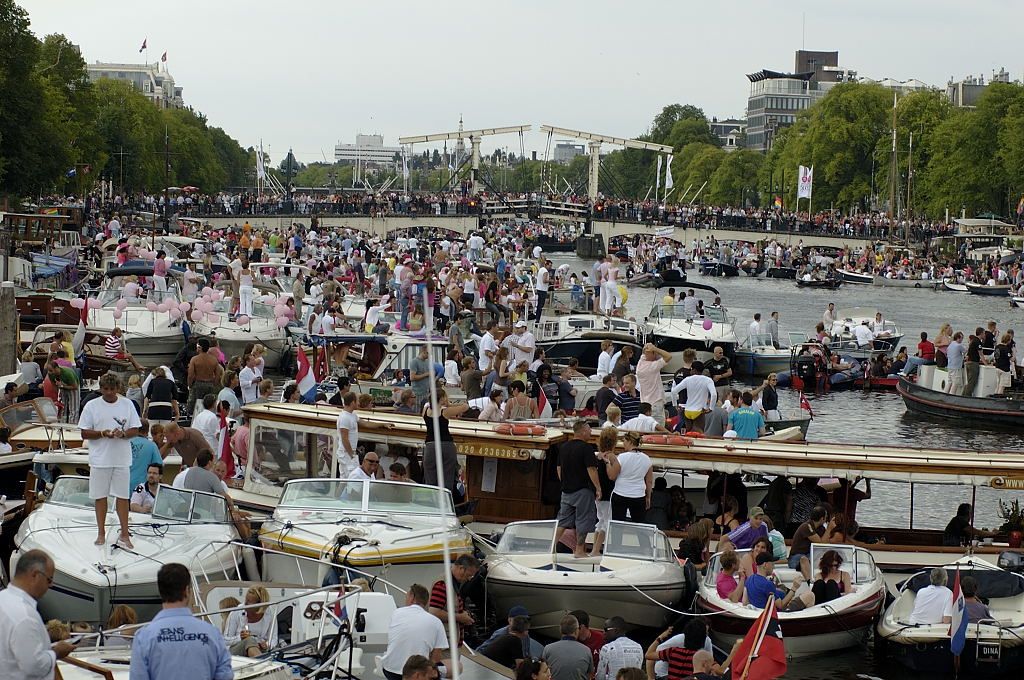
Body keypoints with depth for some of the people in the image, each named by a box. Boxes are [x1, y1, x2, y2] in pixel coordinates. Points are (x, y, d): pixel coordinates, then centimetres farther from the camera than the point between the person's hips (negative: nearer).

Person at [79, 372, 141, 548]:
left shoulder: (127, 404, 5)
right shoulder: (92, 406, 1)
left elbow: (135, 430, 7)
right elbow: (84, 433, 0)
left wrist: (123, 434, -14)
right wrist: (102, 433, -16)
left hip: (122, 459, 1)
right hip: (100, 459, -1)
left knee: (123, 496, 2)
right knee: (100, 496, 4)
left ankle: (124, 534, 8)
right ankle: (101, 533, 14)